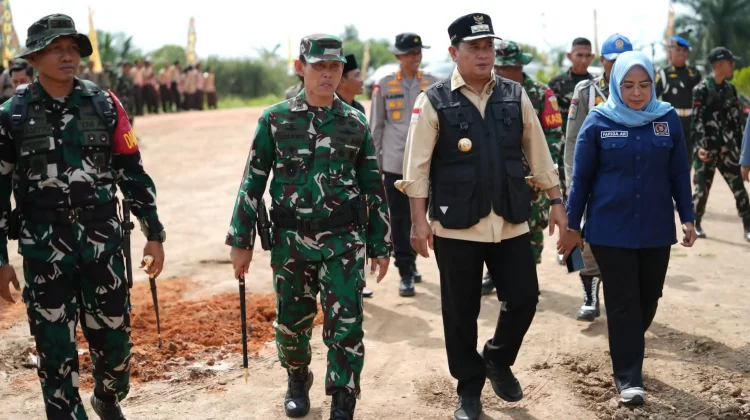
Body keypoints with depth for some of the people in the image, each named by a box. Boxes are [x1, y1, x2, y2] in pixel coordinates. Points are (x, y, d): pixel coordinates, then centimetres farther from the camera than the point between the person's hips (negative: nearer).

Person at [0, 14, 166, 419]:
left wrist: (154, 234, 3)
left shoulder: (104, 105, 1)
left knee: (113, 334, 10)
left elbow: (132, 172, 5)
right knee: (54, 345, 4)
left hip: (102, 239, 1)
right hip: (43, 245, -1)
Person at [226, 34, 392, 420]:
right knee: (292, 320, 13)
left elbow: (374, 187, 7)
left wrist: (381, 246, 7)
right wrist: (241, 240, -1)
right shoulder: (275, 120, -1)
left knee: (346, 325, -4)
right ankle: (298, 381, 41)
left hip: (344, 239, 0)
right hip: (290, 239, 0)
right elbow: (253, 181, 1)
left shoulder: (355, 123, 3)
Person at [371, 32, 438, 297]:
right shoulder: (384, 85, 2)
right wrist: (375, 161, 3)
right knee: (399, 218, 0)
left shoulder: (432, 84, 4)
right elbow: (376, 126, 5)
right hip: (395, 162, -1)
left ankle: (410, 263, 30)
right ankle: (406, 274, 5)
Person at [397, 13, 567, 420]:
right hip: (456, 226, -3)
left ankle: (497, 359, 33)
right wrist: (418, 219, -11)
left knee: (524, 296, 5)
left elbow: (538, 153, 10)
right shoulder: (433, 101, -6)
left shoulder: (515, 96, 5)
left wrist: (556, 201, 8)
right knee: (461, 311, 7)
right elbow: (417, 165, -7)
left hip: (511, 222, 3)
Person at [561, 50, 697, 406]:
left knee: (648, 300, 14)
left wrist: (687, 218, 4)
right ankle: (628, 378, 7)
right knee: (623, 304, 0)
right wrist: (572, 226, 0)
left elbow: (679, 174, 6)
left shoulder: (668, 119, 0)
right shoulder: (598, 121, -5)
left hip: (656, 229, 3)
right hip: (611, 230, -3)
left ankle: (627, 353, 38)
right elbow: (581, 177, -1)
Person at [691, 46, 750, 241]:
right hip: (708, 146, -4)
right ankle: (696, 224, 18)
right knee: (701, 186, 2)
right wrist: (700, 146, -18)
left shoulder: (730, 89, 10)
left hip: (727, 146, 5)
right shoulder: (702, 89, -7)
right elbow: (696, 119, -11)